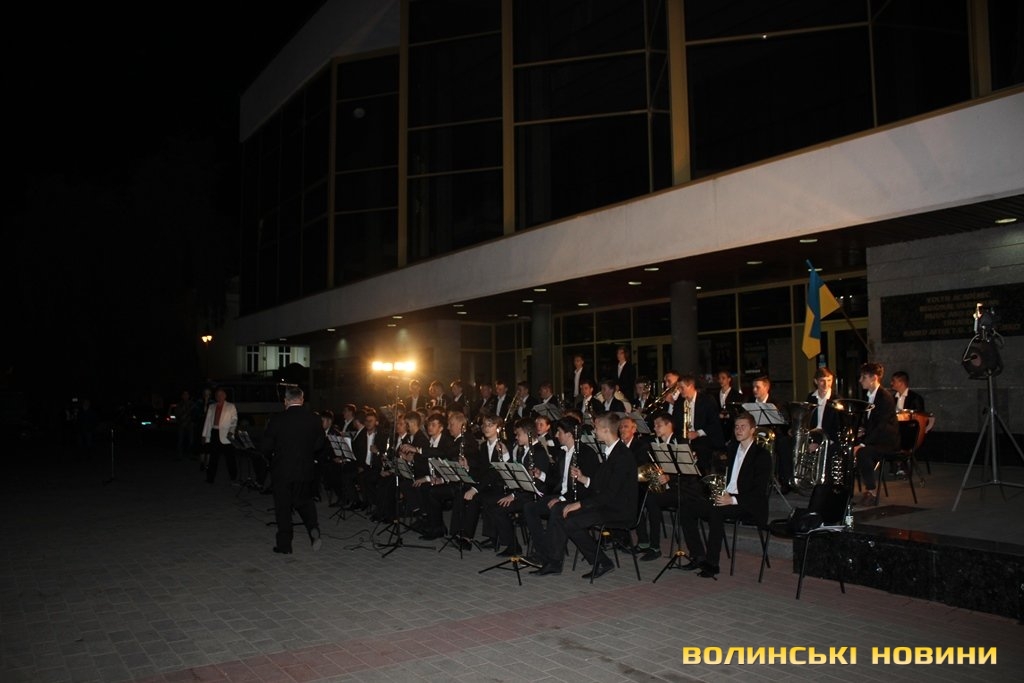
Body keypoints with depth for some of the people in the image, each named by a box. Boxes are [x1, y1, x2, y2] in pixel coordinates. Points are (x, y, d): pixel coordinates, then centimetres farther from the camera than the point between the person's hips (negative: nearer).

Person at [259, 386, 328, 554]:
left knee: (283, 507, 9)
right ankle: (313, 528, -2)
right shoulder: (314, 420, -5)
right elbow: (322, 447, -2)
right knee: (304, 502, 21)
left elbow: (265, 447, -8)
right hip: (305, 471, 2)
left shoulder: (277, 420, -12)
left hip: (282, 471, -2)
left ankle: (284, 545, 14)